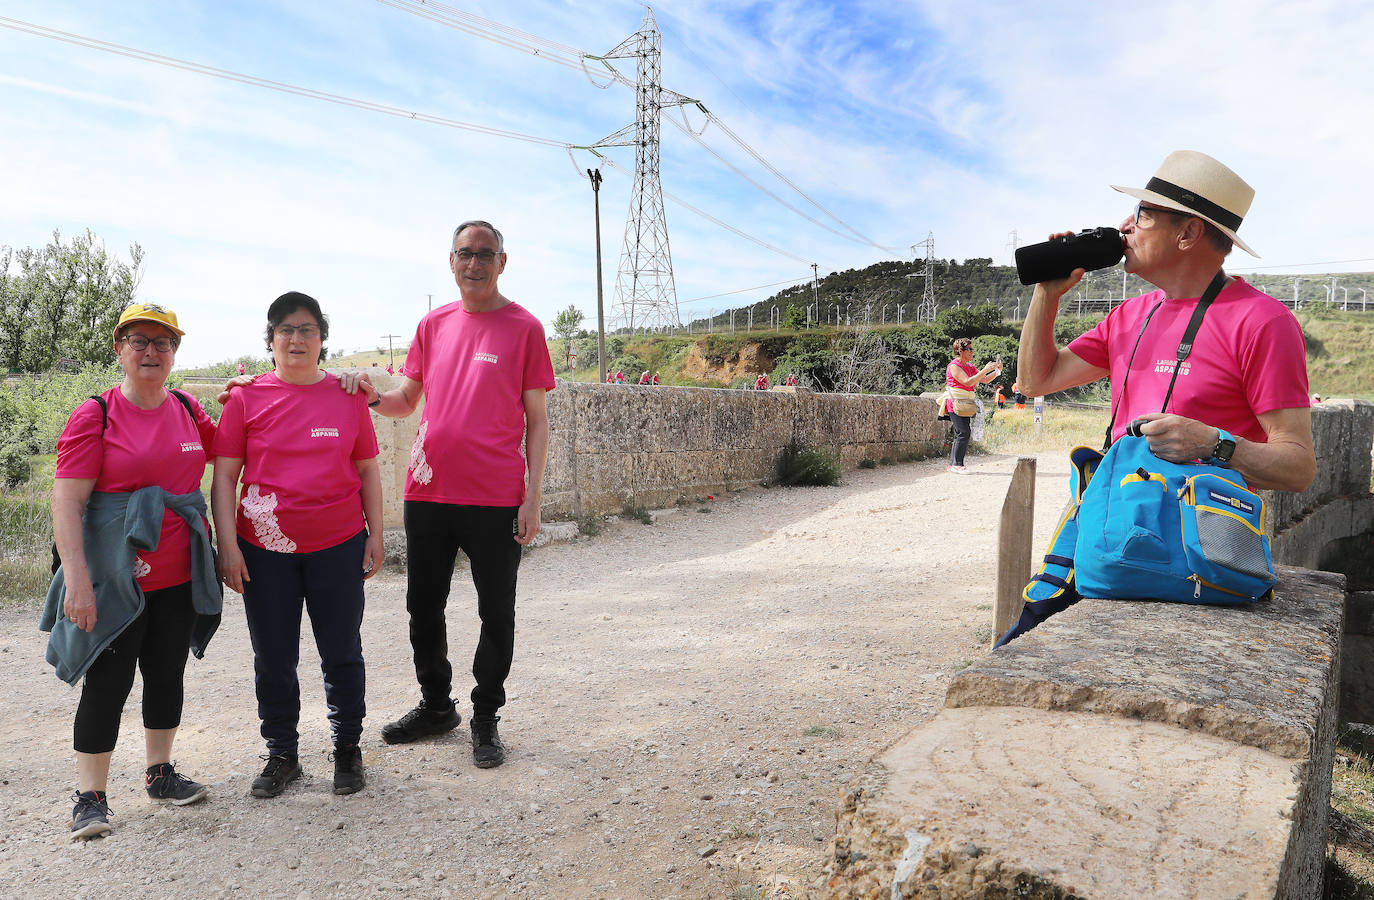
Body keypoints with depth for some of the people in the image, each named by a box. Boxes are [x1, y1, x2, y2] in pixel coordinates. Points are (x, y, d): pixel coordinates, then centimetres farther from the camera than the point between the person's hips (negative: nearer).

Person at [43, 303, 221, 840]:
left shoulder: (188, 410, 7)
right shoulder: (95, 416, -8)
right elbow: (67, 501, -13)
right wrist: (77, 578, -20)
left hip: (179, 574, 5)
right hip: (116, 576, -5)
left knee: (167, 673, 14)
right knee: (108, 682, 1)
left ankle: (160, 774, 30)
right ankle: (90, 797, 15)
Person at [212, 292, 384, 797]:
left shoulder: (347, 396, 4)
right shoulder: (247, 398, 2)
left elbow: (368, 471, 8)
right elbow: (224, 476, 1)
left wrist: (375, 536, 4)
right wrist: (227, 543, -6)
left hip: (338, 546, 0)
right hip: (265, 548, 0)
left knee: (342, 652, 9)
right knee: (273, 657, 9)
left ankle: (347, 749, 26)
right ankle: (281, 755, 27)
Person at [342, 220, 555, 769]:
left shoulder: (523, 327, -1)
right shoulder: (433, 325, 11)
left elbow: (536, 420, -2)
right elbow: (407, 401, 17)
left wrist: (533, 497, -8)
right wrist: (371, 398, -6)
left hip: (496, 497, -4)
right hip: (428, 491, 5)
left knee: (496, 614, 6)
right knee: (423, 606, 14)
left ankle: (486, 718, 22)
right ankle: (436, 706, 33)